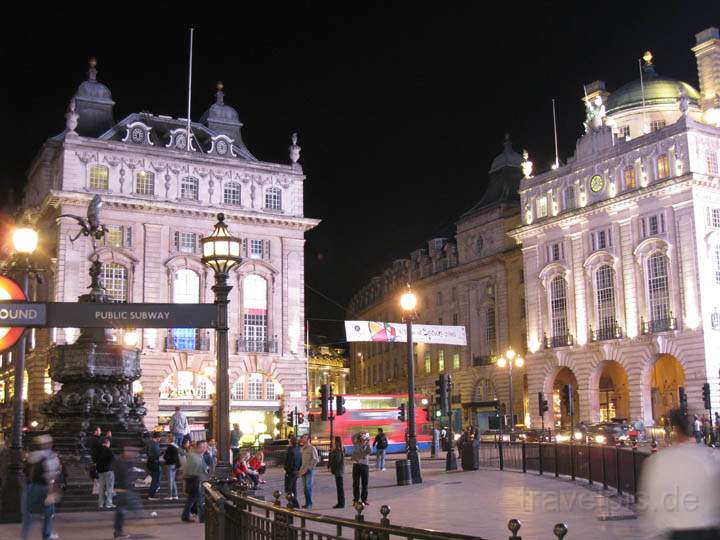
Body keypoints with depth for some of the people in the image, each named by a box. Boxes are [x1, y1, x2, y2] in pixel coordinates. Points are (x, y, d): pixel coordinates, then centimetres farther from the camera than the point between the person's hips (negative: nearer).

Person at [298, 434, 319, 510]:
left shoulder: (312, 448, -6)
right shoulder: (301, 449, 13)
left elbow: (316, 460, -10)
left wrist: (310, 467, -11)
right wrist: (301, 469, 10)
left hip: (309, 470, -7)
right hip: (303, 470, 7)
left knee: (308, 486, -12)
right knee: (304, 487, 8)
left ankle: (310, 504, -10)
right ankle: (307, 503, 14)